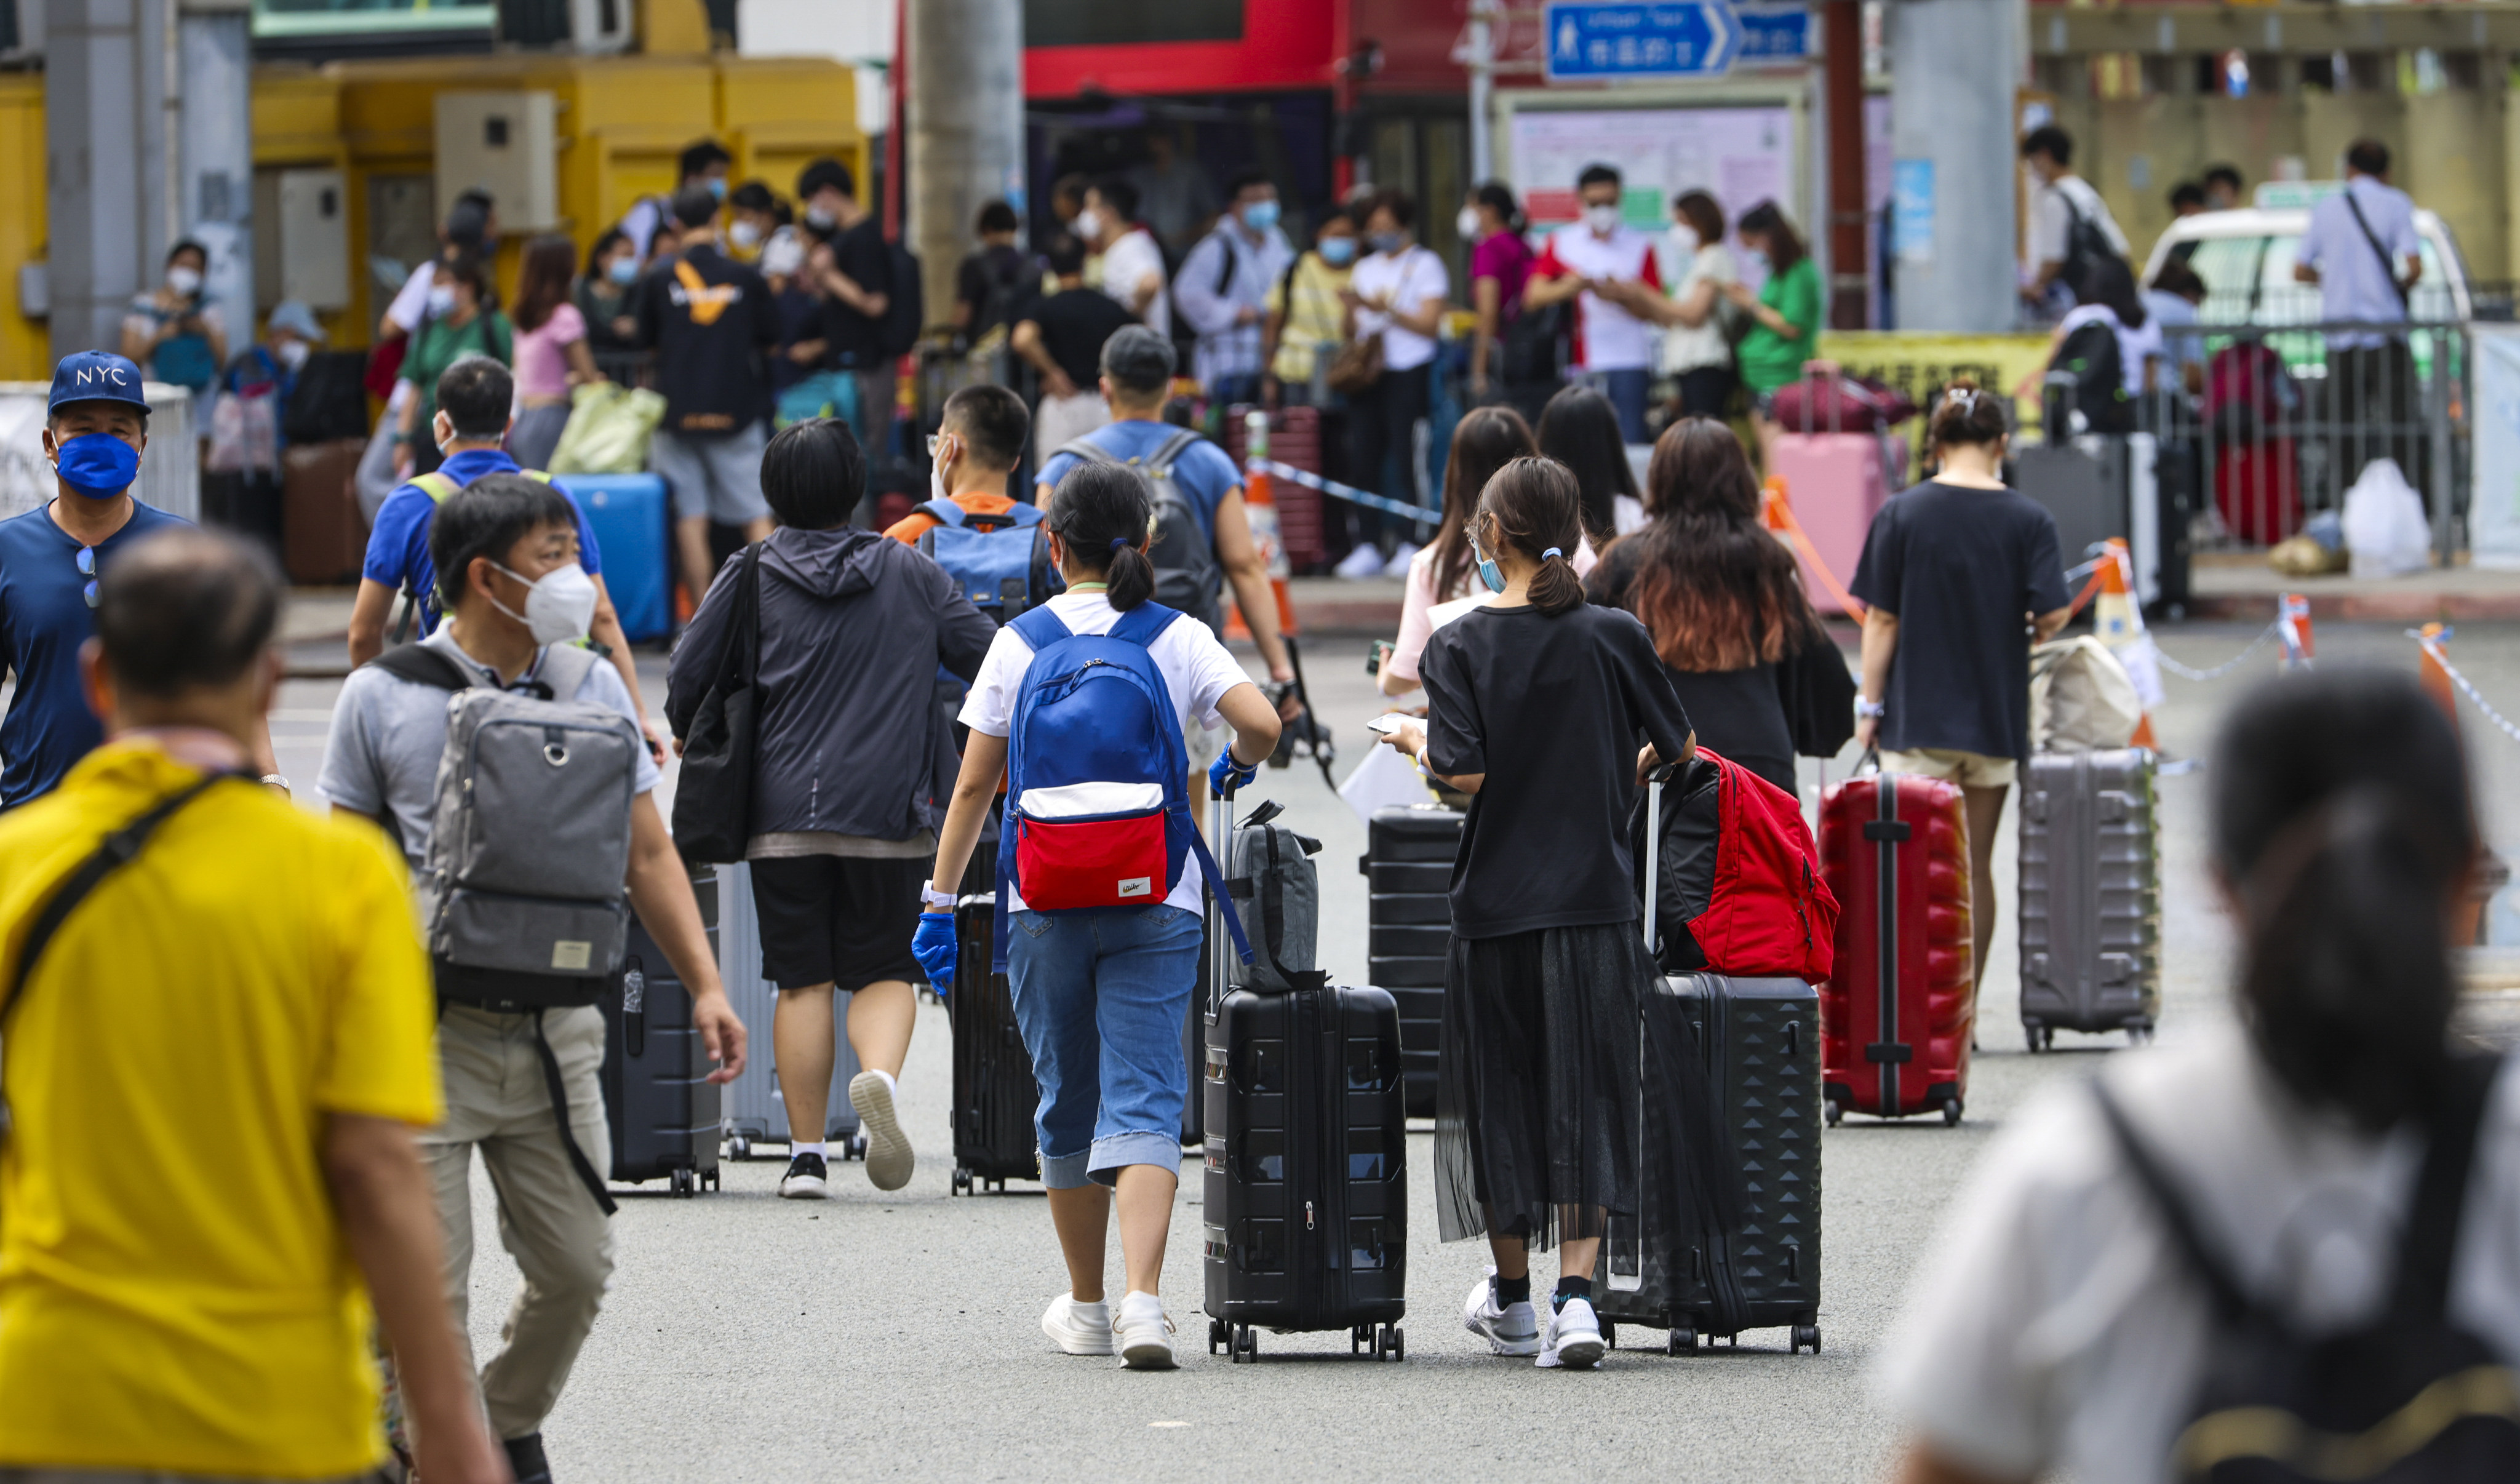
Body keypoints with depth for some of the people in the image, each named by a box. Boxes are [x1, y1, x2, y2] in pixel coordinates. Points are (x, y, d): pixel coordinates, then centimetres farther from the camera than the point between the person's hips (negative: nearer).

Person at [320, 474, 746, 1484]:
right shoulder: (385, 699, -3)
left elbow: (646, 852, 12)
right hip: (427, 1031, -4)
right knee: (427, 1282, -6)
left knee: (574, 1267, 8)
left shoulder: (593, 690, 8)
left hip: (556, 1030, 4)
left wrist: (705, 986, 4)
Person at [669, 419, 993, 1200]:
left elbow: (685, 684, 1)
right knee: (885, 969, 8)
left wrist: (693, 740, 22)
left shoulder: (752, 578, 0)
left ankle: (806, 1155, 5)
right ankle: (880, 1077, -24)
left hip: (783, 812, 0)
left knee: (801, 981, 7)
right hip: (886, 813, 0)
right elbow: (989, 657, 4)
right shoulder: (908, 573, 3)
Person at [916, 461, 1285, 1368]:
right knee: (1144, 1102, -5)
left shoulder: (1020, 645, 1)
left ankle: (1086, 1306, 24)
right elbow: (1261, 724, -13)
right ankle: (1142, 1300, -23)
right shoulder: (1180, 641, 1)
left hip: (1045, 901, 1)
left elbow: (975, 784, 1)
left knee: (1067, 1101, 14)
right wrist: (1239, 766, 11)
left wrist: (942, 896, 7)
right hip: (1156, 898, 0)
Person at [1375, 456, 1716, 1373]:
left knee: (1501, 1098, 12)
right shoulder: (1613, 637, -2)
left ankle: (1512, 1300, 25)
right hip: (1596, 899, 1)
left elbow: (1465, 775, -15)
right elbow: (1678, 748, 5)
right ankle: (1577, 1296, -9)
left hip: (1497, 904, -1)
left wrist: (1420, 744, 5)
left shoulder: (1460, 646, -7)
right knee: (1584, 1093, 4)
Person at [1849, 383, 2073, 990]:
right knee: (1976, 865, 10)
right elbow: (2053, 614, -10)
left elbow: (1881, 621, -4)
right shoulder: (2028, 519, -4)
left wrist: (1870, 706, 3)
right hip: (1996, 714, 1)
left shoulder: (1901, 515, -5)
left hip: (1918, 714, -1)